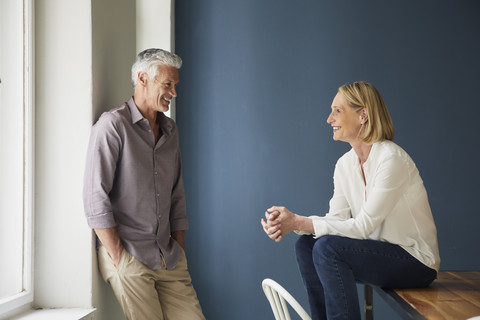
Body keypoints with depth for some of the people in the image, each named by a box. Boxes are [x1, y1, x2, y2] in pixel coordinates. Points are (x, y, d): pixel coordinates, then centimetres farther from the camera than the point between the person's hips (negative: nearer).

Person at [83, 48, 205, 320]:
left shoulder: (170, 130, 15)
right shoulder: (113, 125, -6)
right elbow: (95, 198, -12)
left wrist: (180, 253, 12)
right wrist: (119, 259, -13)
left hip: (169, 257, 6)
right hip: (128, 256, -6)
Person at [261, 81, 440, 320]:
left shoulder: (391, 159, -21)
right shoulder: (345, 164, 5)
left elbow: (363, 226, -23)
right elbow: (336, 218, 0)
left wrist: (299, 222, -25)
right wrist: (288, 221, -17)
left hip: (416, 260, -8)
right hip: (379, 251, 8)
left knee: (328, 247, -25)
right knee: (305, 244, -5)